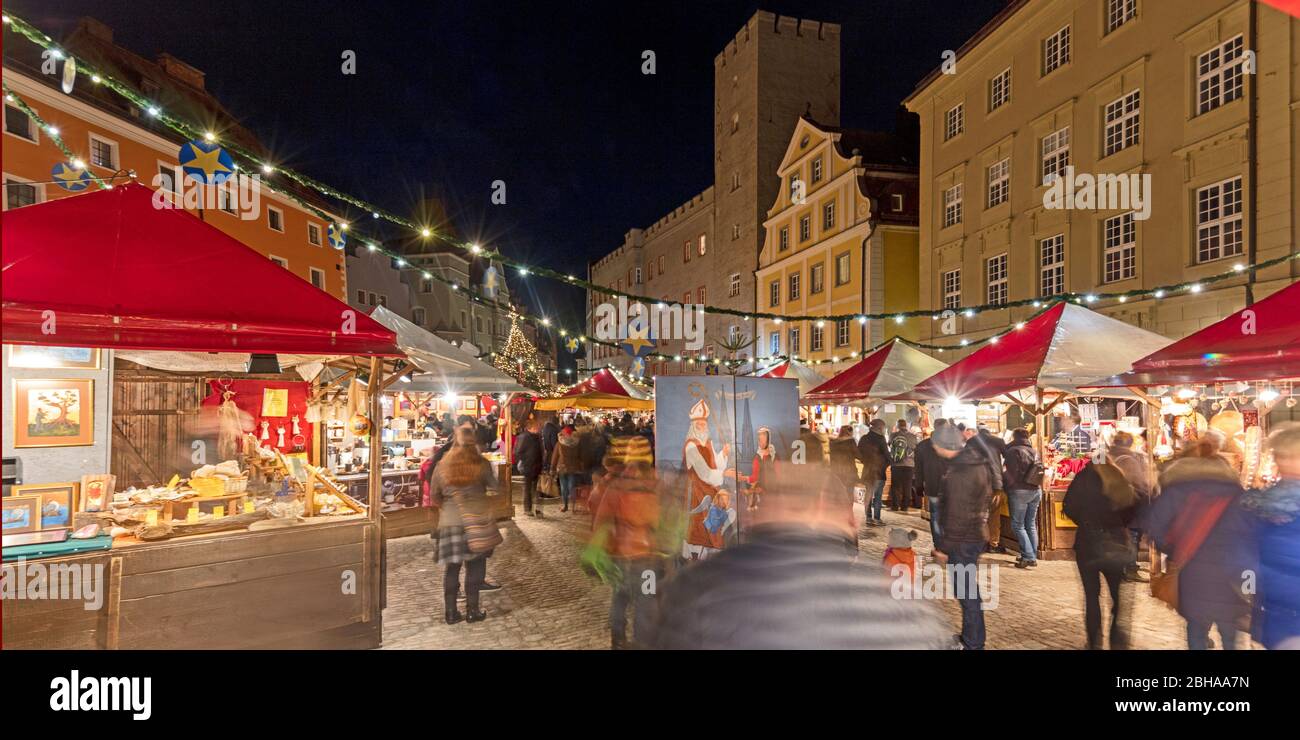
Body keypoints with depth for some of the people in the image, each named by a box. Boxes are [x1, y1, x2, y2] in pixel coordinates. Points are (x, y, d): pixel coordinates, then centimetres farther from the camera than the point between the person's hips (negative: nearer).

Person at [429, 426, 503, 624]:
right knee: (475, 566, 8)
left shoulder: (442, 465, -1)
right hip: (477, 521, -2)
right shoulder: (482, 463, -9)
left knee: (452, 567, 11)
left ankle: (450, 612, 18)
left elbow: (435, 494, 7)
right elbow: (493, 484, 6)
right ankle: (472, 610, 13)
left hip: (449, 521, 2)